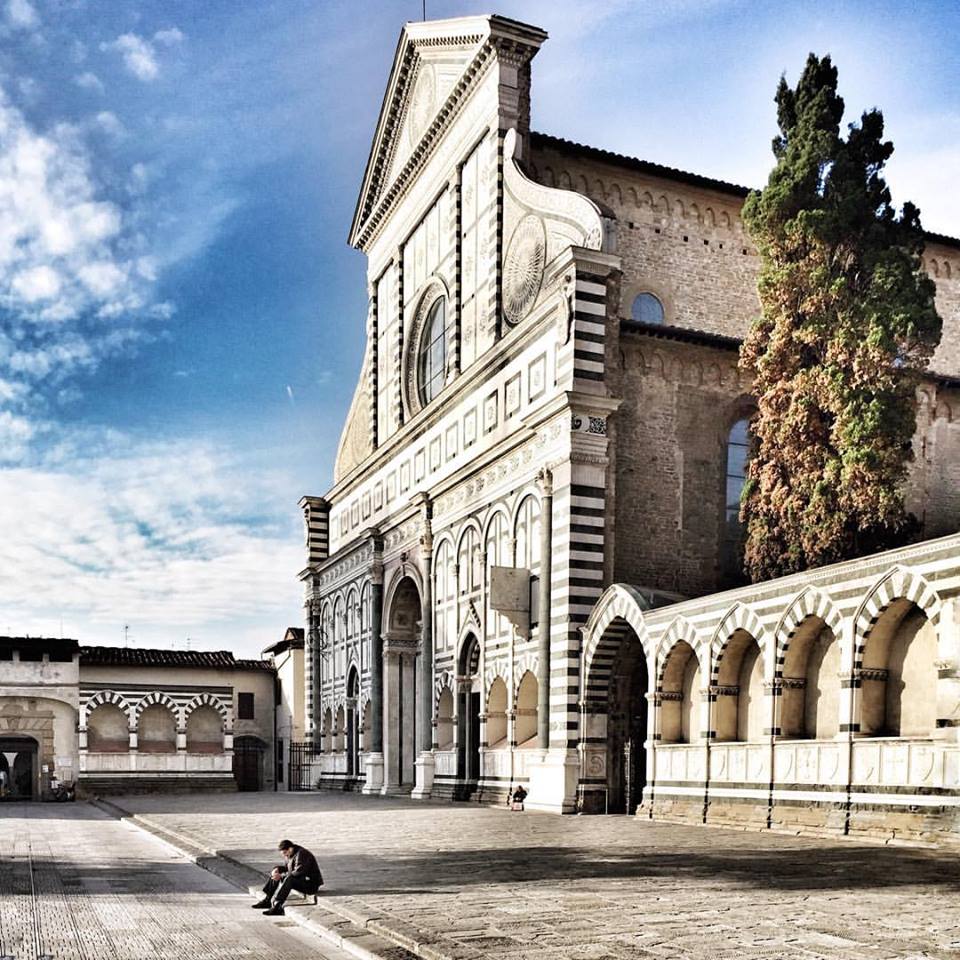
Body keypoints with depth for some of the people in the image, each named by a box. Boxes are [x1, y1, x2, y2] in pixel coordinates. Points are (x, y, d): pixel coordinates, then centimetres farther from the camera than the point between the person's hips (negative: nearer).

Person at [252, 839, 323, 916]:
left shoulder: (301, 854, -23)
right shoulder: (291, 854, 6)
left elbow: (298, 873, -31)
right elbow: (286, 866, 20)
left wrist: (281, 876, -27)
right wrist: (277, 869, -2)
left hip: (311, 883, -10)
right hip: (300, 880, 10)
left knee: (288, 879, -35)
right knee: (275, 876, 11)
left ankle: (277, 907, -36)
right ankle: (266, 900, 9)